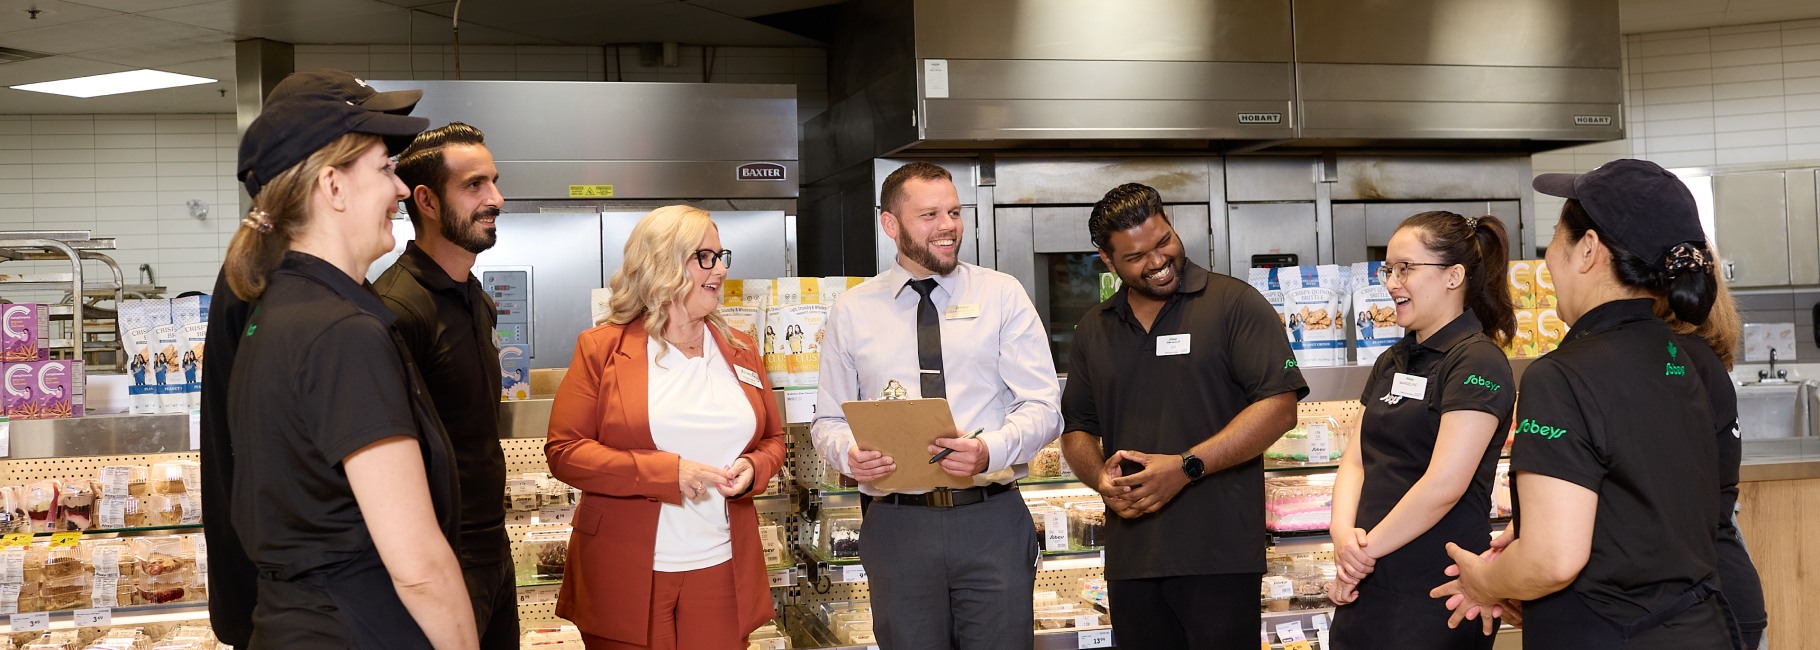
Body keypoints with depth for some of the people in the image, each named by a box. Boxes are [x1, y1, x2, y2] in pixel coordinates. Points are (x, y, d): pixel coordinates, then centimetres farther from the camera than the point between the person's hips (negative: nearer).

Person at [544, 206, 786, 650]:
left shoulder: (739, 350, 12)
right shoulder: (601, 349, -2)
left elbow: (772, 439, 19)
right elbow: (564, 450, -7)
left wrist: (753, 469, -5)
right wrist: (665, 471, -16)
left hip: (722, 569, 4)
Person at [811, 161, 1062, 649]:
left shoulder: (1003, 295, 5)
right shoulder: (852, 311, 8)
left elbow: (1043, 408, -1)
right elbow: (828, 421, 10)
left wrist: (990, 450, -21)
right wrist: (849, 454, -13)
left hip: (992, 521, 0)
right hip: (897, 527, 1)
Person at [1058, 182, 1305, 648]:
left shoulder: (1236, 305, -1)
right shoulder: (1094, 329, 15)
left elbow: (1278, 405, -10)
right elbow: (1077, 428, 20)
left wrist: (1187, 467, -17)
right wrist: (1100, 477, -3)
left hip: (1218, 555, -5)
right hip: (1130, 557, 5)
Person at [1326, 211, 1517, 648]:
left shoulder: (1478, 362, -12)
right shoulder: (1392, 363, 15)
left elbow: (1444, 483, -20)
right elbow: (1356, 459, 10)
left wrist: (1367, 548, -12)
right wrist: (1344, 534, -8)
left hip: (1435, 595, -7)